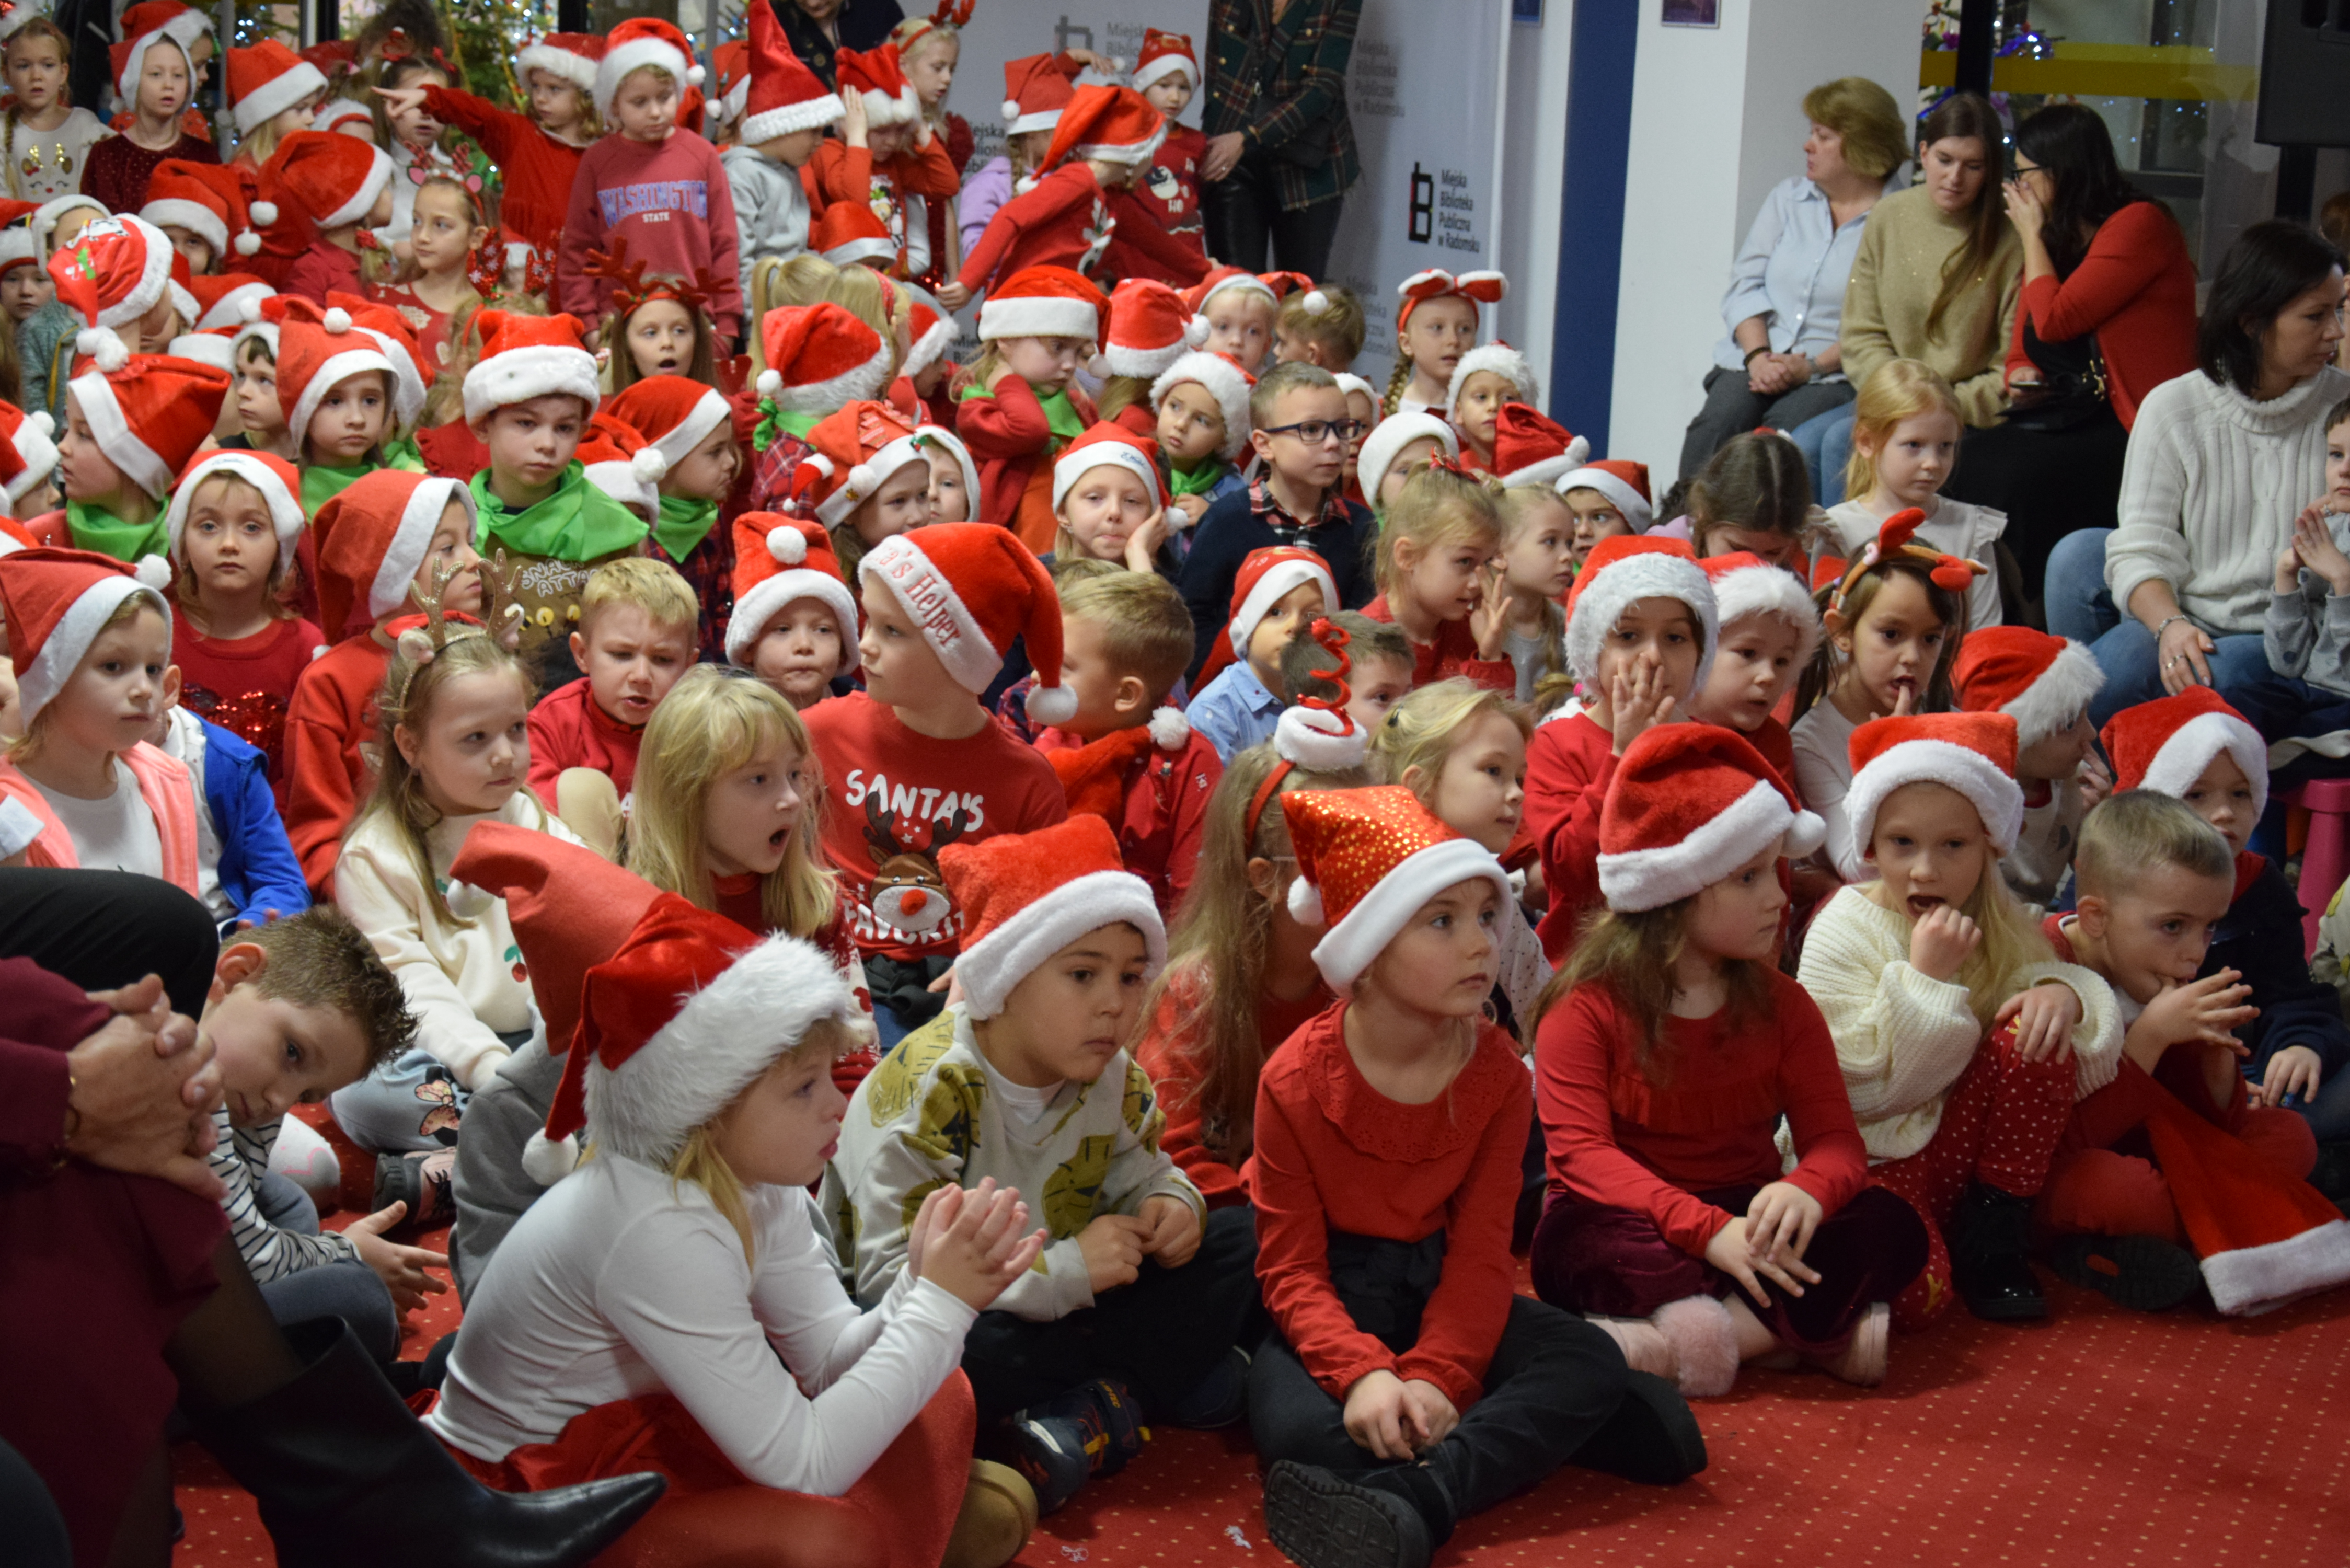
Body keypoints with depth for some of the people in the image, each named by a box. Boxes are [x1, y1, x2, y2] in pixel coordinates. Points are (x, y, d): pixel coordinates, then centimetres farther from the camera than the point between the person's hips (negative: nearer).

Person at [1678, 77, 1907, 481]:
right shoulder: (1788, 198, 19)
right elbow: (1746, 284, 11)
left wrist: (1814, 366, -19)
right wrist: (1759, 355, -7)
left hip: (1839, 374, -4)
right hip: (1759, 361, 4)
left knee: (1783, 431, -33)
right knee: (1716, 424, -26)